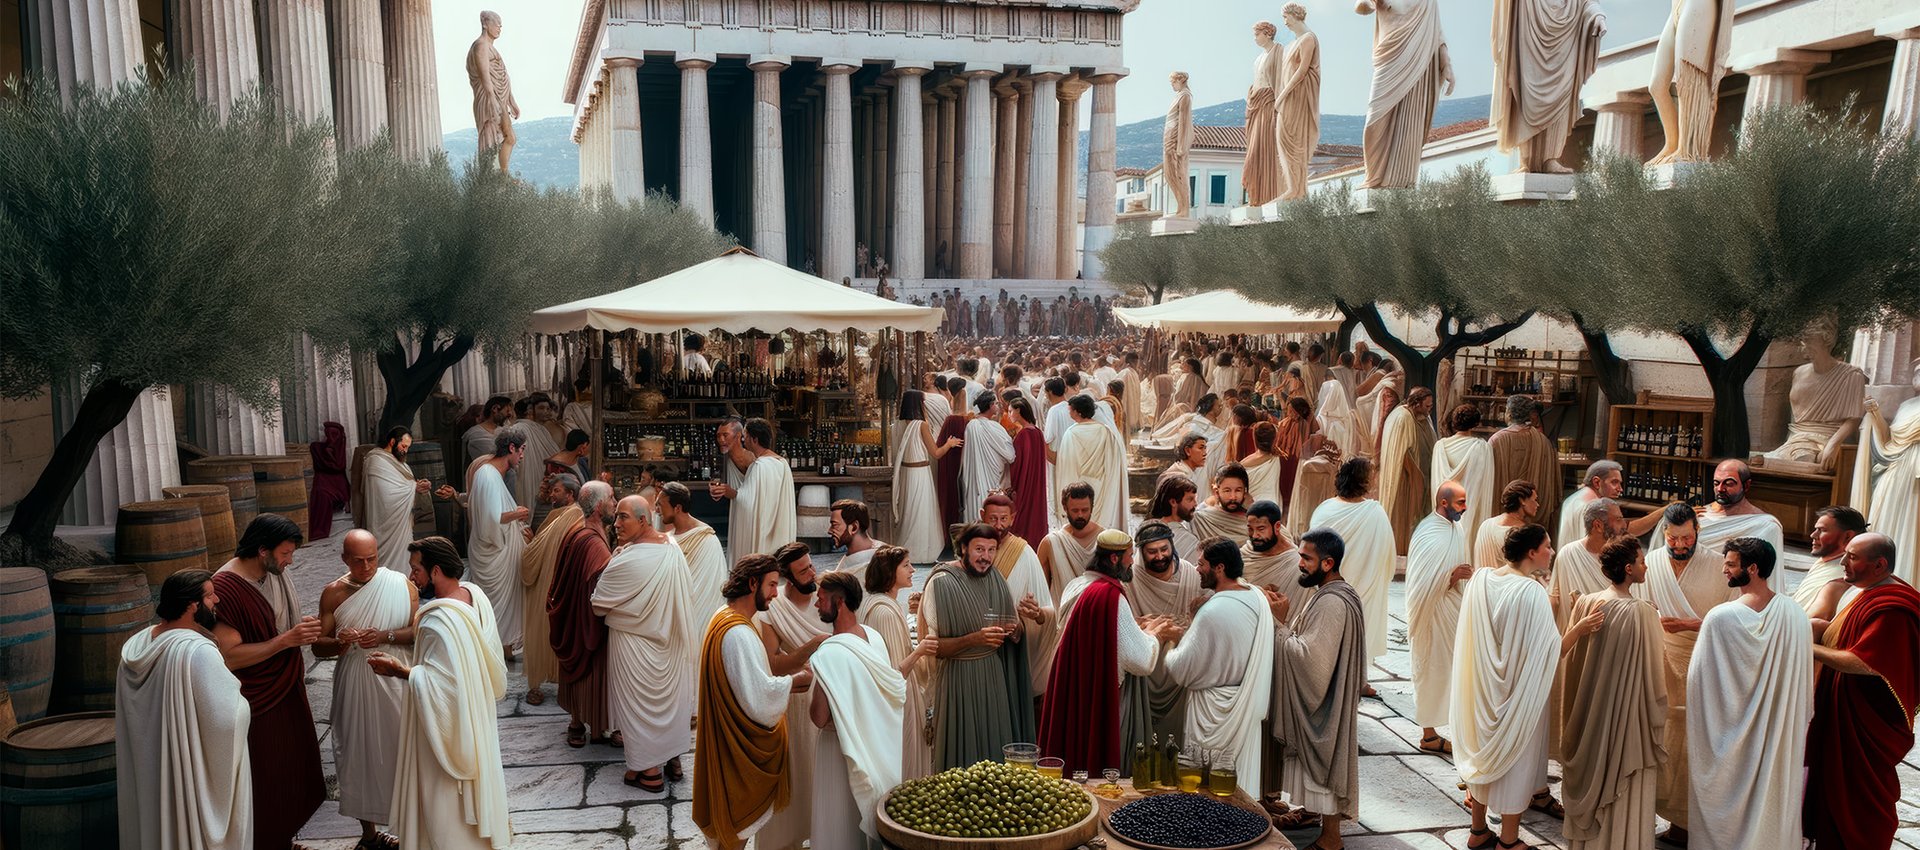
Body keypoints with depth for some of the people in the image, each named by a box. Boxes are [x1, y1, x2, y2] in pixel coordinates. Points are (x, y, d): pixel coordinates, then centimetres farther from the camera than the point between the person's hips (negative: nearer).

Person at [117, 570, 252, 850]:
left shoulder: (135, 645, 0)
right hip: (197, 774, -8)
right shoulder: (199, 652, -26)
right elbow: (227, 718, -27)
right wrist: (242, 706, -6)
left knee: (158, 826, 21)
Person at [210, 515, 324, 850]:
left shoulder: (275, 573, 4)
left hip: (287, 695, 8)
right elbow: (229, 656, -25)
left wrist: (303, 629, 5)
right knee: (264, 788, 5)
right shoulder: (226, 587, -22)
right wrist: (286, 640, -26)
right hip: (257, 708, -8)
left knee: (291, 776, 18)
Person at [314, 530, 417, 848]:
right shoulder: (333, 593, 0)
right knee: (360, 753, 9)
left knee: (399, 750, 4)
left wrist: (386, 636, -21)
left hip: (397, 682, -2)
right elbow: (318, 646, 2)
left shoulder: (402, 586, -5)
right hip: (355, 685, 2)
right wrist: (340, 643, -19)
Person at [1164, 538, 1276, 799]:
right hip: (1250, 708, 8)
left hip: (1215, 711, -8)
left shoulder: (1212, 612, -25)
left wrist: (1170, 645, 1)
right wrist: (1187, 635, 14)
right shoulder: (1259, 599, -1)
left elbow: (1181, 670, -19)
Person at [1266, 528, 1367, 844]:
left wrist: (1282, 622, -24)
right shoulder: (1325, 593, 6)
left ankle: (1330, 835, 14)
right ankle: (1311, 809, 40)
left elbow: (1309, 655, -29)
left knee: (1323, 757, 2)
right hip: (1311, 694, 10)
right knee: (1311, 756, 23)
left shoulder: (1333, 603, -26)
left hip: (1323, 700, -10)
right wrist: (1286, 615, -3)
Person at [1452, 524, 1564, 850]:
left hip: (1481, 687, 6)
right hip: (1519, 691, -6)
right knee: (1514, 760, 10)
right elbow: (1550, 650, -20)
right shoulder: (1532, 593, -24)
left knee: (1484, 753, 20)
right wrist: (1580, 628, -12)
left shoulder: (1479, 579, -4)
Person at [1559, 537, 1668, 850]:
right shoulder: (1643, 613, -20)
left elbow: (1569, 659, 2)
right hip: (1628, 712, -5)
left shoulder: (1585, 603, -7)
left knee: (1591, 774, 19)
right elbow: (1653, 672, -11)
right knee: (1624, 788, 10)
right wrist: (1657, 715, 3)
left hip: (1588, 711, 5)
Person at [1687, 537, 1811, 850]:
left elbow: (1698, 681, -16)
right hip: (1780, 734, 4)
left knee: (1727, 804, 12)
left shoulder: (1720, 617, -22)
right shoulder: (1796, 614, -9)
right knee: (1772, 802, 20)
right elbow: (1804, 683, 1)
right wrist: (1797, 726, 15)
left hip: (1727, 739, -4)